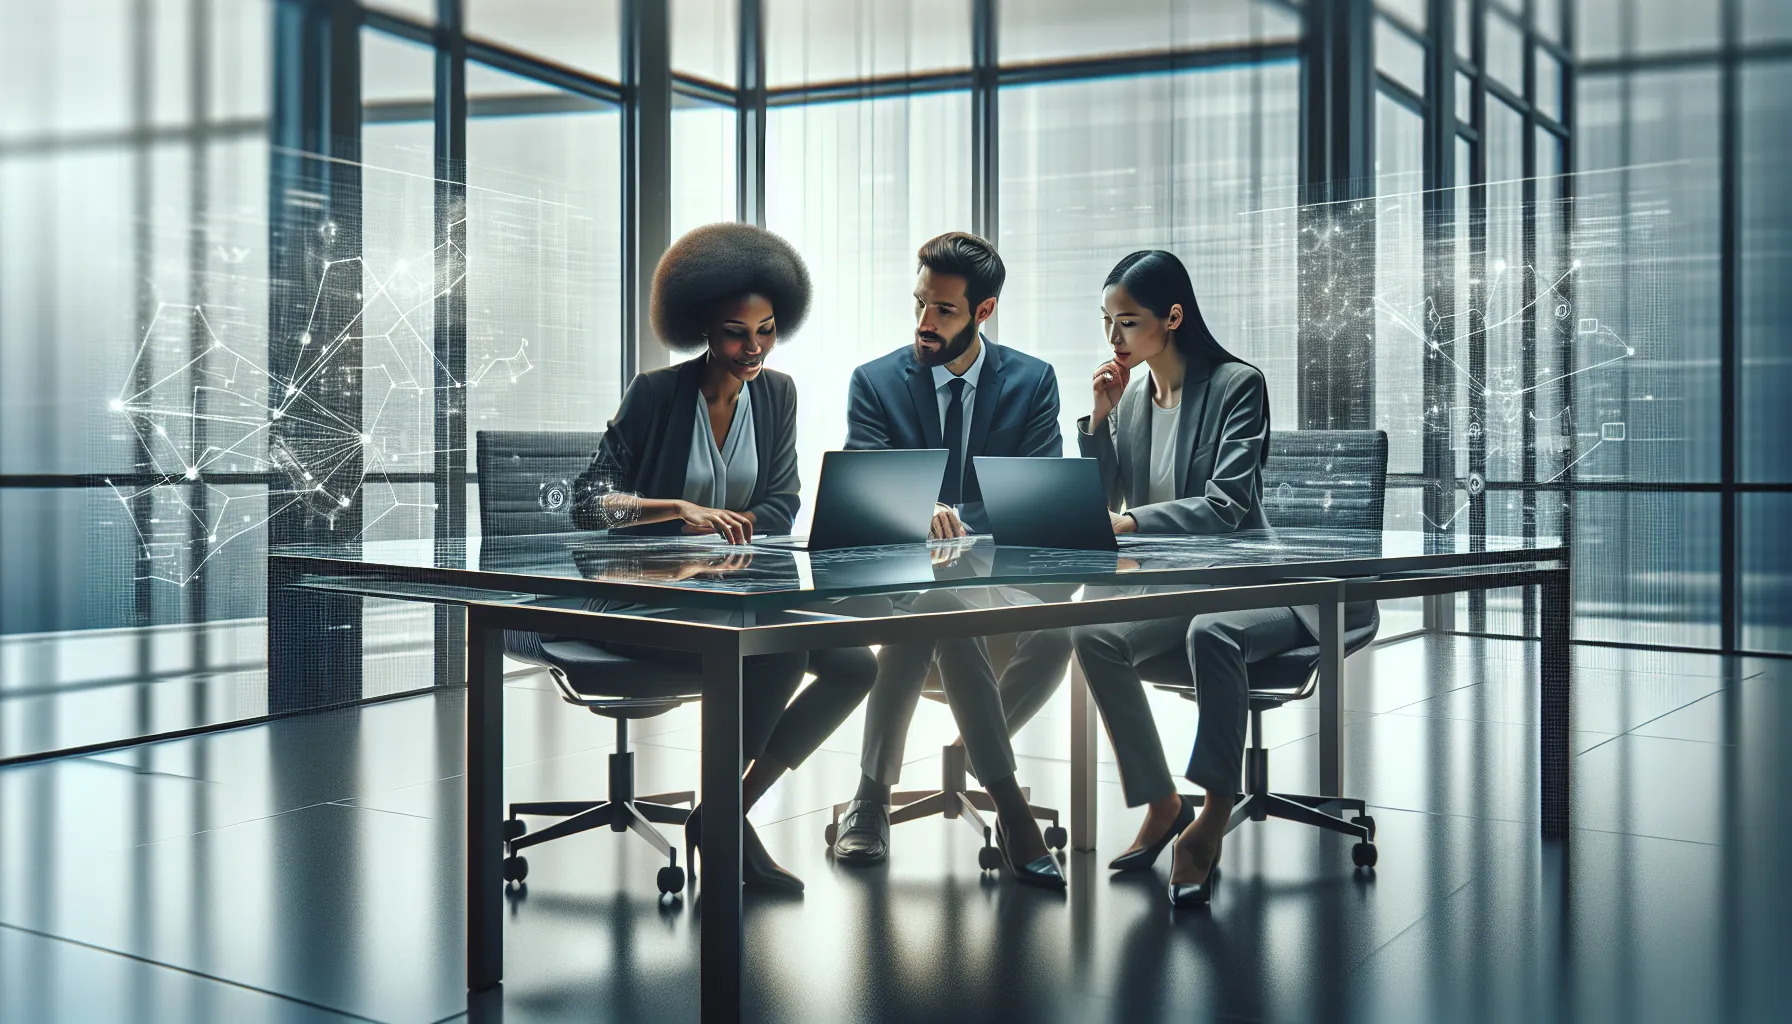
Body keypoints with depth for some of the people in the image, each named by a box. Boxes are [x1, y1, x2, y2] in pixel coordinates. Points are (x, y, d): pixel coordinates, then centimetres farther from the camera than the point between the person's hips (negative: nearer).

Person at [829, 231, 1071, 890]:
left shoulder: (1032, 381, 9)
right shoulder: (875, 382, 6)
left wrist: (955, 521, -20)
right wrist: (922, 516, -31)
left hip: (1001, 570, 2)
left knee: (1055, 632, -33)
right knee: (943, 607, -38)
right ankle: (1007, 800, -25)